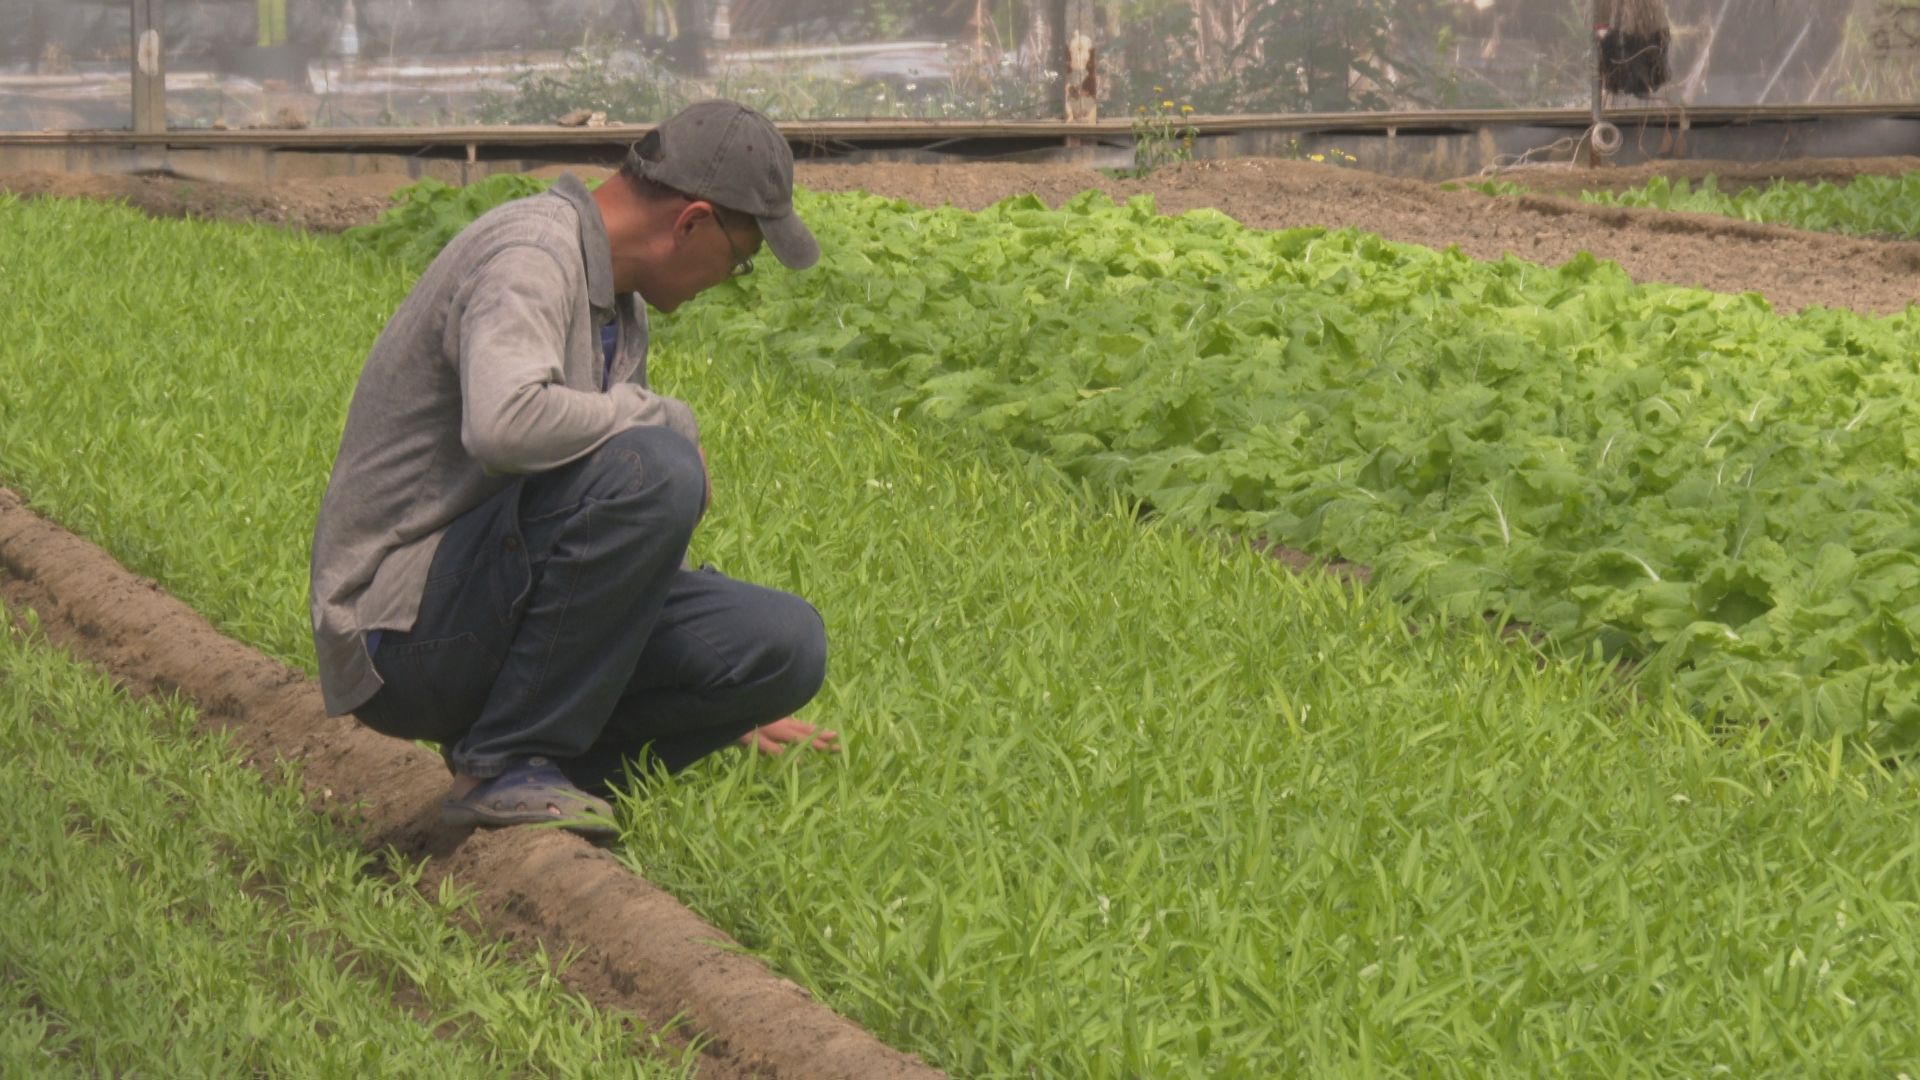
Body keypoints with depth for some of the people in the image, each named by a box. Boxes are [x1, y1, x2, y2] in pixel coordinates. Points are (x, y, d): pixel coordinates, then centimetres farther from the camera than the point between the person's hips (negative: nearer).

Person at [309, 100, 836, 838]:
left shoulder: (616, 304, 17)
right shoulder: (532, 252, -14)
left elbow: (636, 552, 28)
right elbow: (504, 424, -37)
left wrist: (734, 707, 33)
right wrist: (666, 419, -19)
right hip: (404, 631, -9)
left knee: (788, 644, -6)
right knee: (652, 468, -31)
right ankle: (505, 763, -18)